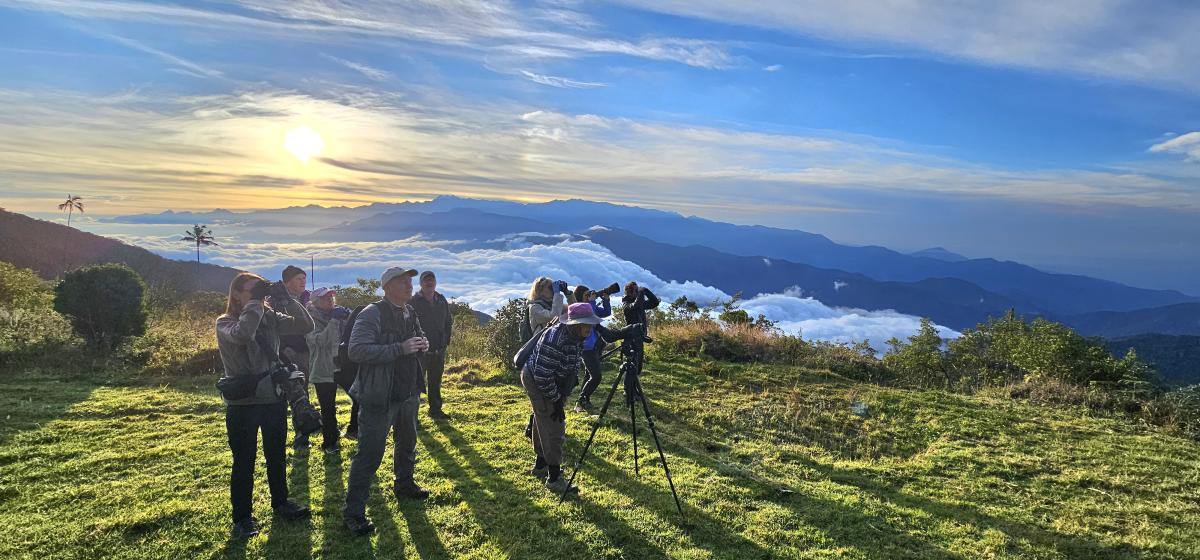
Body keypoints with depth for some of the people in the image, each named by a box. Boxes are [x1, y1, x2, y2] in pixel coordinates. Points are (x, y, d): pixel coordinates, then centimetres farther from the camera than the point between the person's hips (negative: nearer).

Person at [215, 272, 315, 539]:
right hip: (242, 403, -4)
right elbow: (242, 335, -33)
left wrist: (286, 299, -13)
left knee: (277, 456, 18)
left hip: (274, 398, 5)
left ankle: (280, 502, 36)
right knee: (244, 462, 7)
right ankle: (242, 516, 22)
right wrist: (255, 302, -24)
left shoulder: (270, 316, 3)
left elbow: (306, 325, -5)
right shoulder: (225, 322, -9)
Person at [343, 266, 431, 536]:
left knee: (407, 443, 25)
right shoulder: (372, 314, -19)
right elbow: (357, 350, -29)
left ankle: (404, 484, 48)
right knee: (369, 454, -4)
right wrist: (400, 349, -32)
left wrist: (423, 344, -2)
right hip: (380, 397, -8)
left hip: (408, 393, 8)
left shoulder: (410, 312, 7)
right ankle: (353, 512, 6)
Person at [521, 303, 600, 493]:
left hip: (552, 381, 9)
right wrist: (556, 399, -22)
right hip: (535, 380, -9)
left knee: (543, 422, 20)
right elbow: (542, 375, -30)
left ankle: (540, 465, 36)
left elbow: (574, 366, 7)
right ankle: (554, 478, -2)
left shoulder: (577, 337, -7)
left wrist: (563, 394, 3)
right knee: (552, 426, -9)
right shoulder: (554, 339, -34)